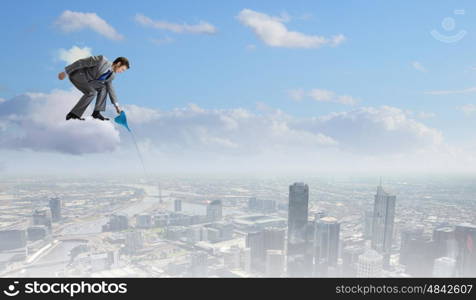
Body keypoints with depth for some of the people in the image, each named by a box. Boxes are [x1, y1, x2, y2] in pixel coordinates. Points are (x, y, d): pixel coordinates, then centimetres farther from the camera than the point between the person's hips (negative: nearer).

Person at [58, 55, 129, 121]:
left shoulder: (112, 75, 1)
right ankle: (73, 114, -16)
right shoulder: (101, 60, -23)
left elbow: (110, 88, 11)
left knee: (103, 87, -3)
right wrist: (65, 72, -18)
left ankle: (96, 112, -4)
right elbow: (81, 62, -21)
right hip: (76, 74, -8)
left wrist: (116, 105, 7)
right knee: (92, 92, -23)